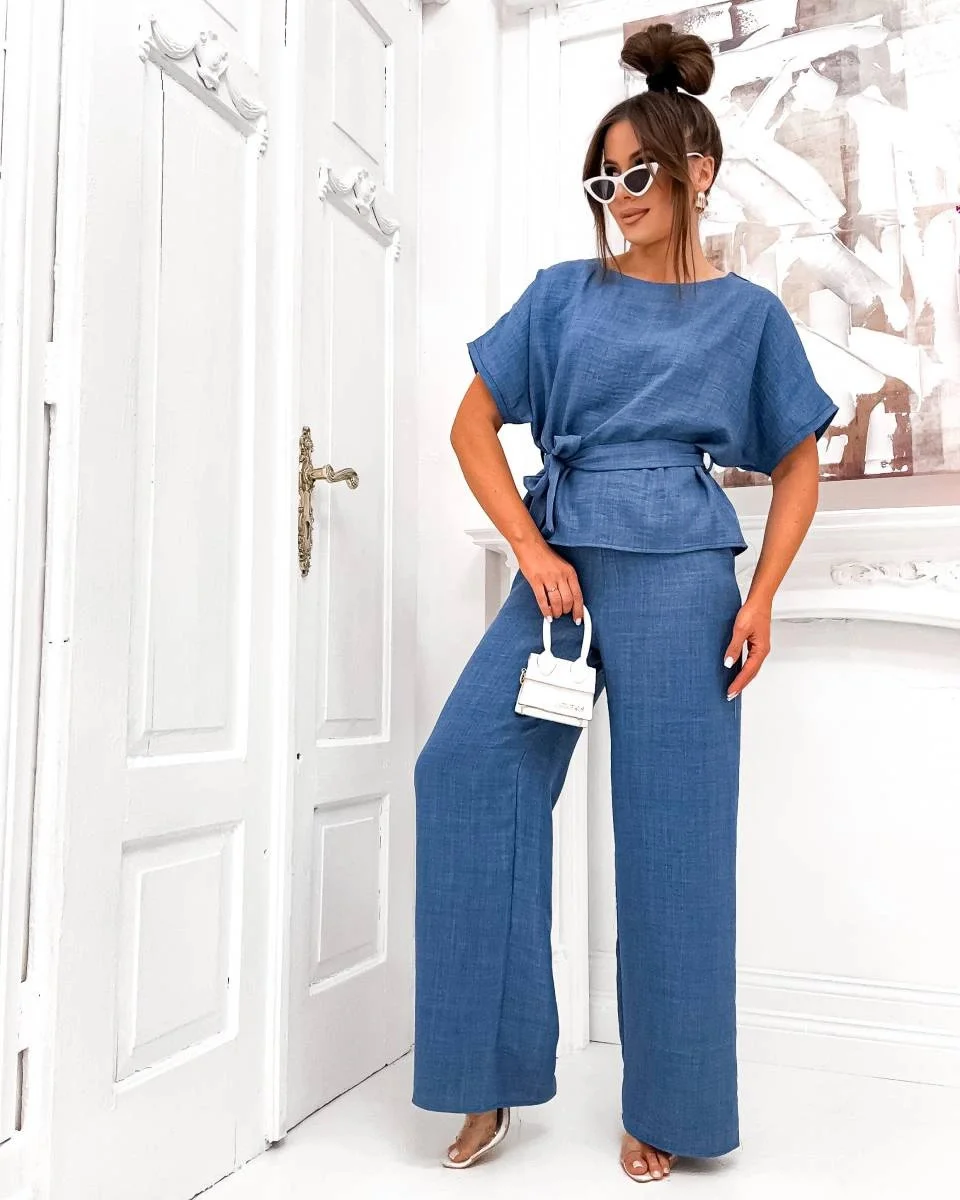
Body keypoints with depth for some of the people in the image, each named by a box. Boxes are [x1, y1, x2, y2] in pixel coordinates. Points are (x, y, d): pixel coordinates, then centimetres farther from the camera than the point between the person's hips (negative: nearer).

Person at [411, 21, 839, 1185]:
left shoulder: (748, 313, 9)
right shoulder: (562, 292, 12)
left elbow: (797, 466, 11)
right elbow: (474, 426, 8)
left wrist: (761, 601, -3)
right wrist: (532, 551, -5)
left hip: (678, 578, -2)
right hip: (558, 562, 2)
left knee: (671, 832, 0)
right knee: (466, 764, -14)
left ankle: (664, 1111, 17)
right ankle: (495, 1068, 2)